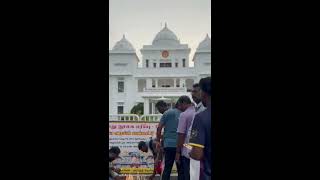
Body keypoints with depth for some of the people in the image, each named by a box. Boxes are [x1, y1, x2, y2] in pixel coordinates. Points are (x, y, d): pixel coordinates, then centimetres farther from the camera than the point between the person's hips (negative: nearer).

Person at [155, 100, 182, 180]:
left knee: (167, 168, 0)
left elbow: (159, 128, -6)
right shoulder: (181, 113, 15)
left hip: (169, 144, -4)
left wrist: (158, 141, 3)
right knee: (180, 168, 8)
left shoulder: (167, 113, -1)